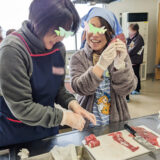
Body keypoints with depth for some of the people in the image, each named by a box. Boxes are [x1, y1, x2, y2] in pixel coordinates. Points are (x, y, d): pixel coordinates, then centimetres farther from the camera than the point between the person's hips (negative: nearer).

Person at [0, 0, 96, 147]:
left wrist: (72, 103, -14)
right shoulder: (12, 50, -25)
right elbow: (21, 107, -24)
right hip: (15, 135, -5)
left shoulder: (59, 48, -5)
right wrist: (64, 117, -22)